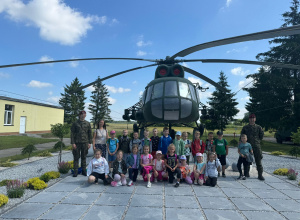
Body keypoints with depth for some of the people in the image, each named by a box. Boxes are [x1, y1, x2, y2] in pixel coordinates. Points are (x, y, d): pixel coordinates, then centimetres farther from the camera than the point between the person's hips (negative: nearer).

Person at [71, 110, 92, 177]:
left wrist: (90, 143, 3)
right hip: (77, 143, -2)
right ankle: (75, 171, 11)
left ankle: (84, 170, 18)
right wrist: (73, 143, -9)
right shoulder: (75, 123, 1)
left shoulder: (88, 123, 8)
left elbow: (90, 133, 9)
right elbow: (72, 133, -1)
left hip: (85, 143, 2)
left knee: (84, 157, 9)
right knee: (76, 157, 2)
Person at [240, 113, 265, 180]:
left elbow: (261, 135, 12)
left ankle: (260, 175, 5)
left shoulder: (258, 127, 4)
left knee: (258, 160, -2)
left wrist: (258, 141, 8)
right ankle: (247, 173, 20)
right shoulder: (245, 127, 5)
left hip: (256, 146, 0)